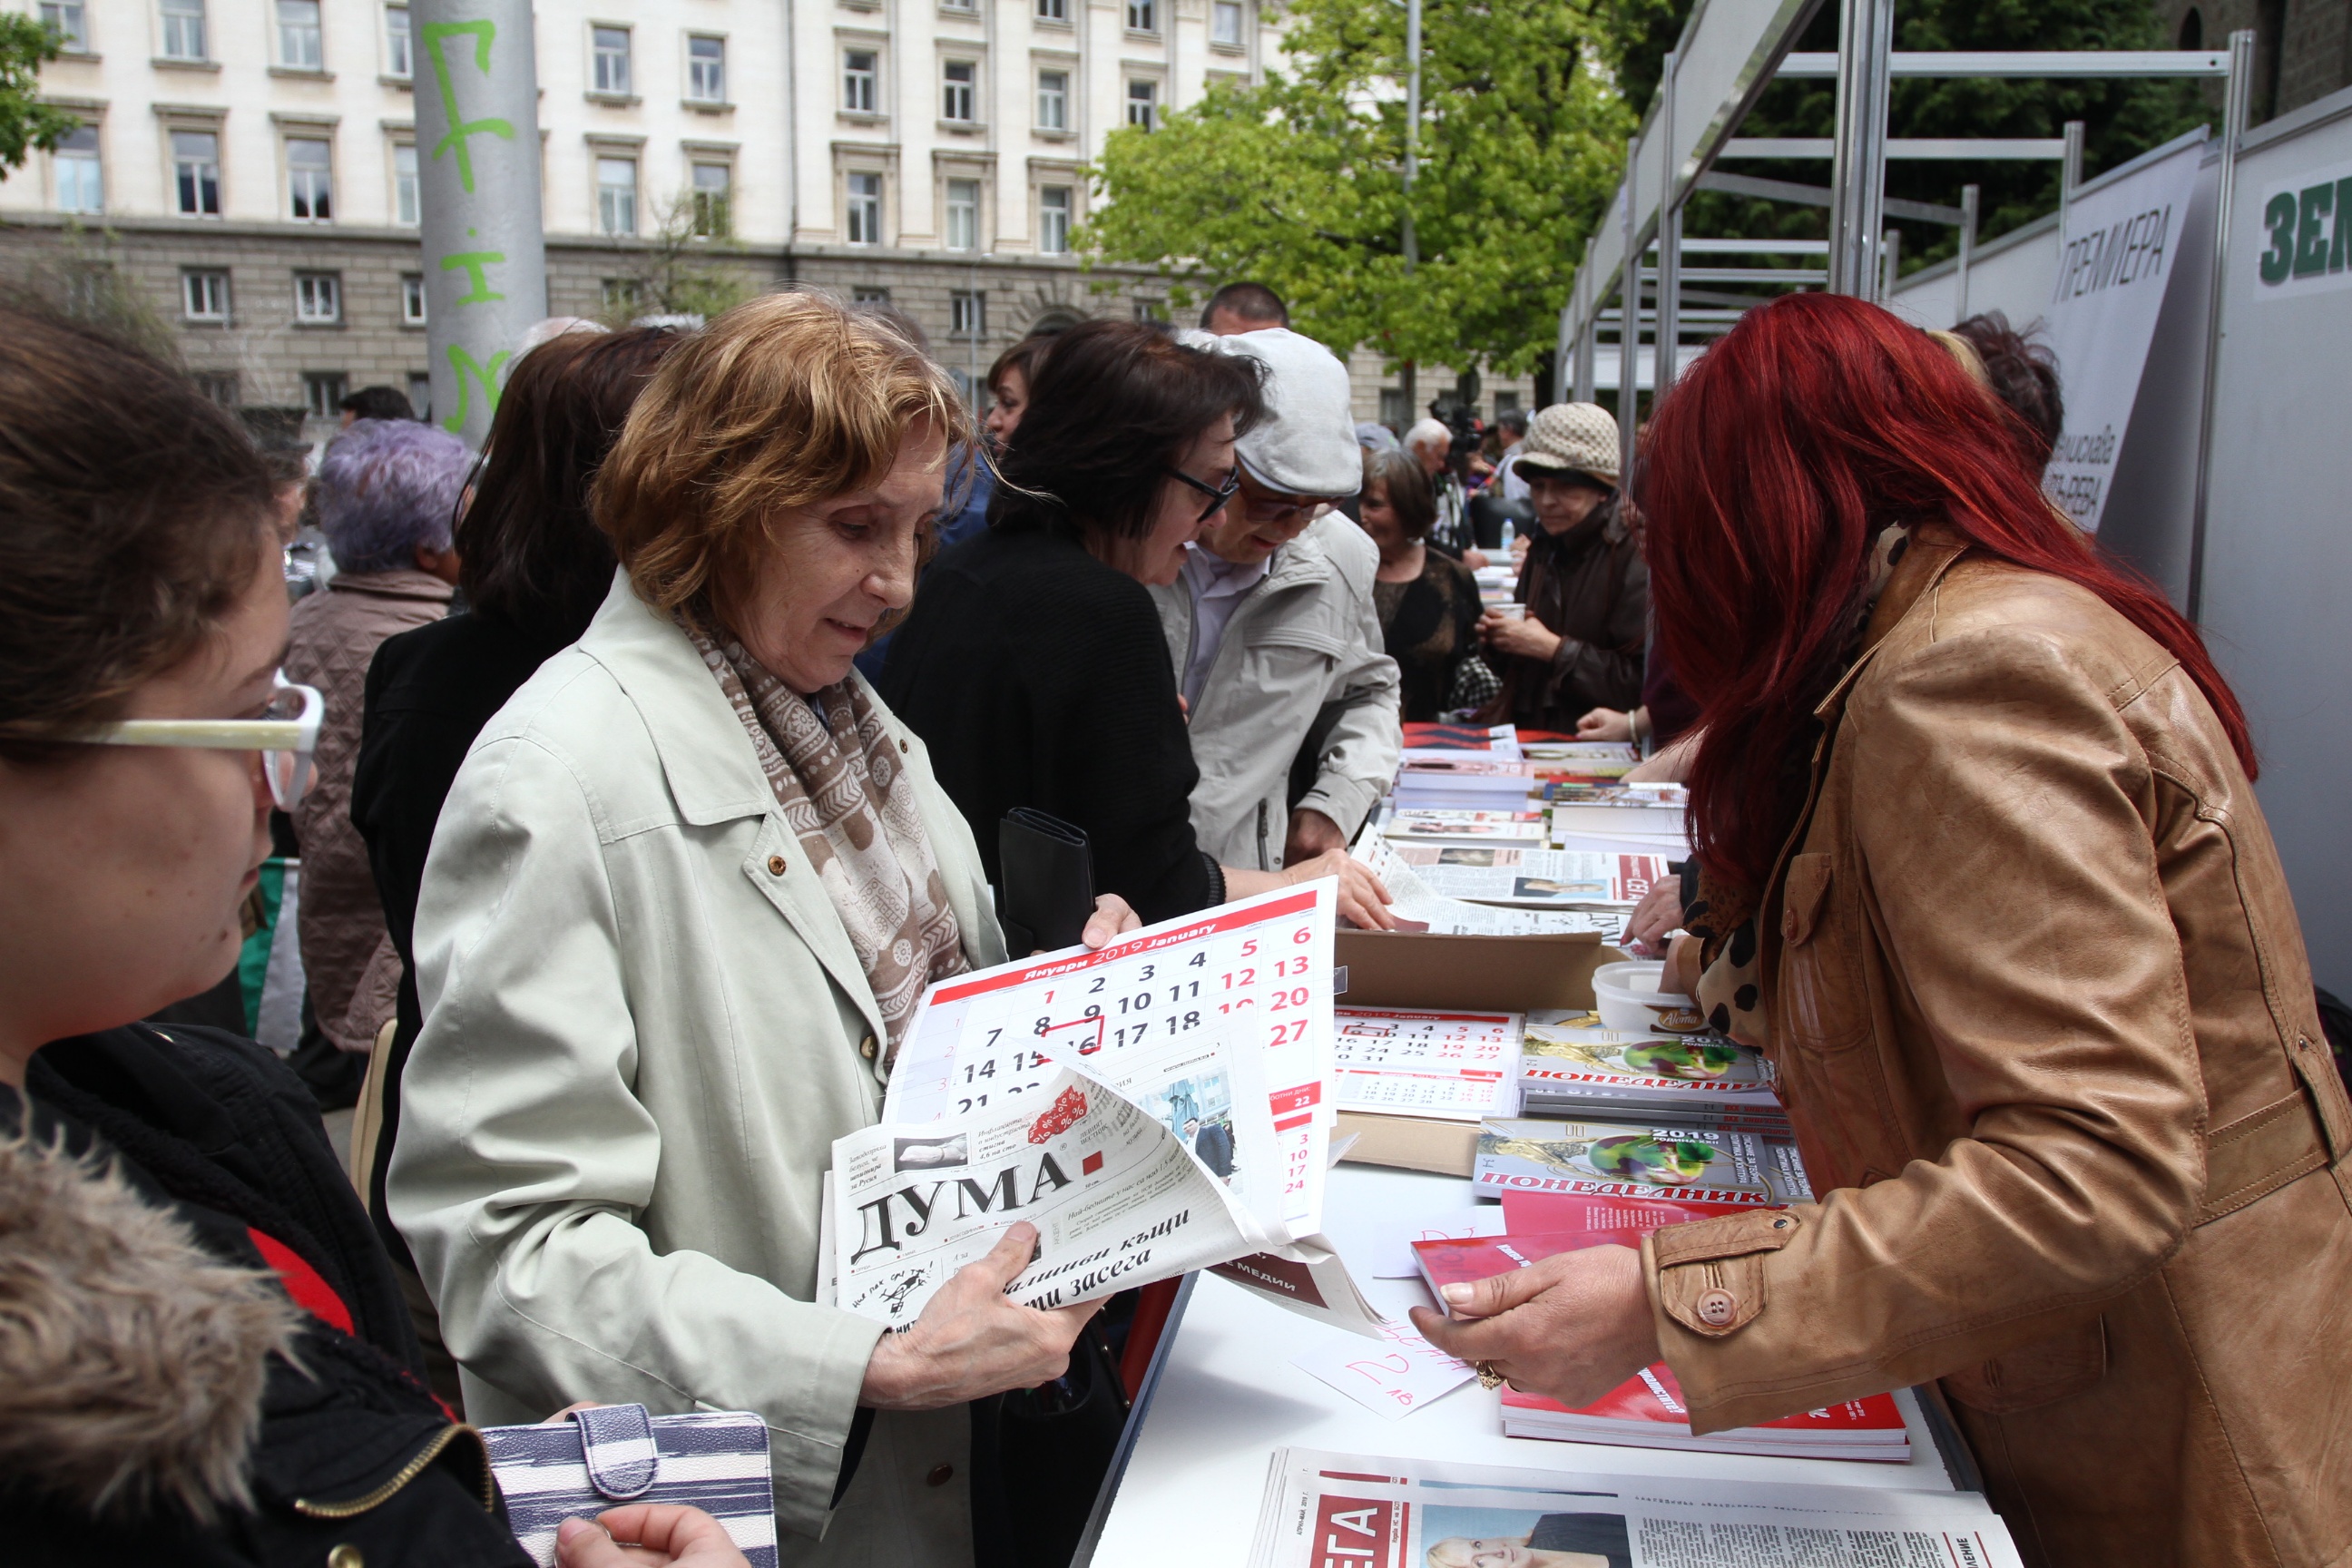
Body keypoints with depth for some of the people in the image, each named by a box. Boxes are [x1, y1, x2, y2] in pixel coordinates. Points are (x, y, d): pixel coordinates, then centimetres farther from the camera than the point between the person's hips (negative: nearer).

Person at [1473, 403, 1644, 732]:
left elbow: (1642, 683, -18)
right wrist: (1499, 639, 4)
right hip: (1523, 735, 7)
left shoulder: (1635, 554, -9)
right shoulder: (1543, 549, 16)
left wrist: (1554, 649, -14)